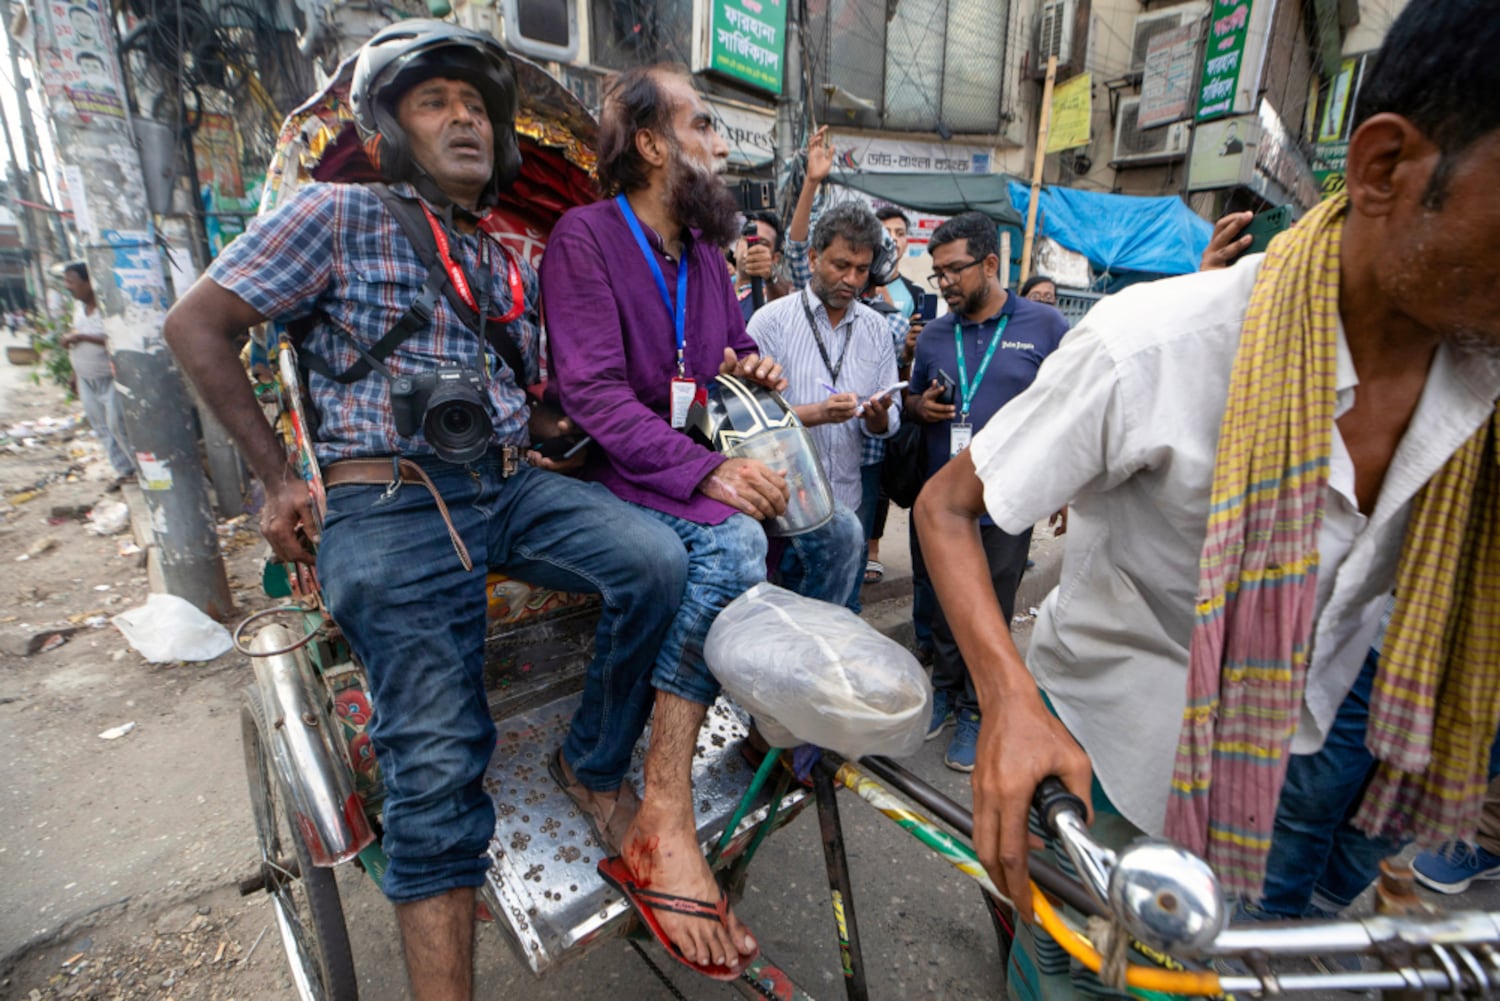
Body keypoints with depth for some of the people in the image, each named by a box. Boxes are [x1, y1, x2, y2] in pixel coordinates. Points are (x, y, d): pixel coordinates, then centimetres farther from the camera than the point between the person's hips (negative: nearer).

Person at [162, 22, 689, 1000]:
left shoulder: (511, 269, 19)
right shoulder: (341, 216, 4)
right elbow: (198, 326, 4)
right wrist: (278, 477, 0)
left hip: (511, 487, 5)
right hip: (391, 508, -4)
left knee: (657, 561, -21)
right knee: (438, 763, -9)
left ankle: (597, 772, -1)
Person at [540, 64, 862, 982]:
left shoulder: (703, 251, 15)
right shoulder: (586, 237, -9)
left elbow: (736, 347, 26)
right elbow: (593, 392, -21)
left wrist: (754, 366, 0)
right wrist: (708, 472, -32)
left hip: (703, 468, 7)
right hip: (615, 475, -7)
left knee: (838, 531, -6)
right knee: (732, 543, -34)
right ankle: (662, 821, -26)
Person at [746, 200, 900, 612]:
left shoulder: (877, 329, 9)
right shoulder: (772, 320, -5)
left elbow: (886, 425, 8)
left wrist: (878, 415, -14)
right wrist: (817, 413, -22)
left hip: (847, 504, 4)